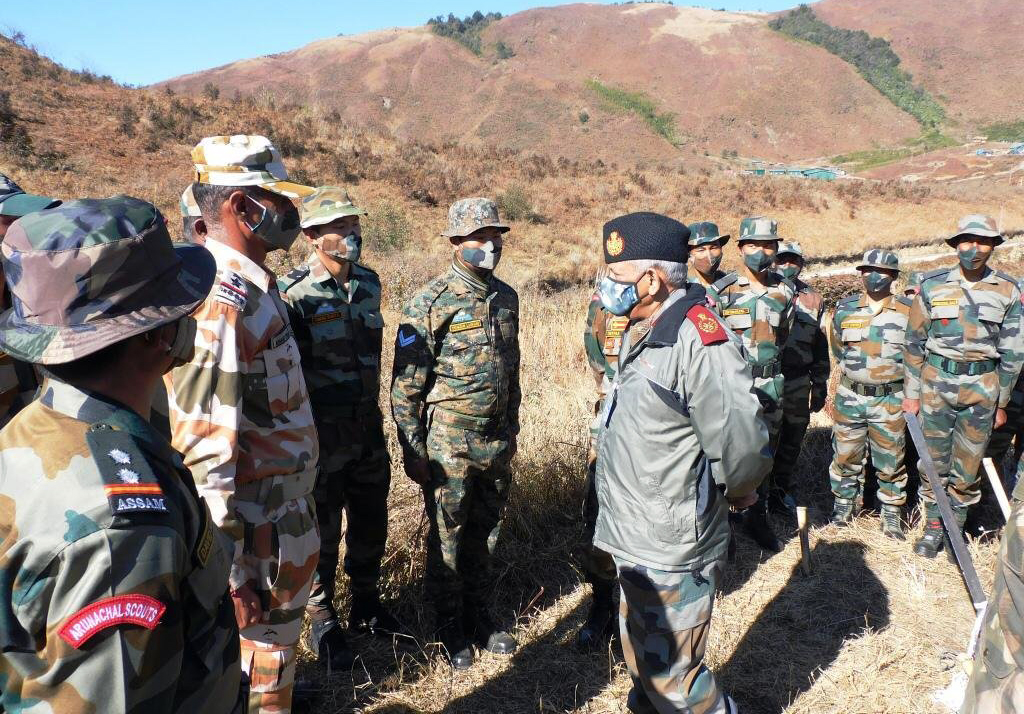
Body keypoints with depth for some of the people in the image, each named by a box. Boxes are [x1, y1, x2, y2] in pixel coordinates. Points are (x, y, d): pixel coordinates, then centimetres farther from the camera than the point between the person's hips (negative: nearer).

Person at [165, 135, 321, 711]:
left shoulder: (253, 287, 7)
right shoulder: (220, 301, -23)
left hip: (285, 514, 9)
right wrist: (227, 574, -22)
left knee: (278, 642, 24)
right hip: (257, 537, -9)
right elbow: (203, 450, -26)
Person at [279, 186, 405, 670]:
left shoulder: (368, 284, 3)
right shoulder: (295, 295, -16)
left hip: (368, 428, 6)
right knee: (322, 531, 10)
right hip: (321, 436, -6)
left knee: (370, 523, 18)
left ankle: (365, 606, 39)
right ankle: (322, 621, 29)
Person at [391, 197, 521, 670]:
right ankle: (450, 625, 26)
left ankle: (477, 612, 35)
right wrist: (413, 450, -12)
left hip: (496, 440, 6)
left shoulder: (506, 298, 6)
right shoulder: (431, 303, -13)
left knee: (486, 531, 16)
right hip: (449, 443, -5)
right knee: (446, 535, 8)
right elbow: (406, 383, -12)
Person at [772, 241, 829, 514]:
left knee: (792, 439, 13)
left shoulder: (813, 299, 10)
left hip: (798, 383, 4)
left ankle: (780, 491, 28)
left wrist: (819, 387, 10)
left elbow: (821, 347, 13)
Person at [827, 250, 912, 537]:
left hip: (890, 401, -1)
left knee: (890, 460, 9)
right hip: (850, 397, 1)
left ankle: (891, 511, 25)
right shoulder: (845, 309, 1)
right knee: (846, 456, 10)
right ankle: (844, 503, 28)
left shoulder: (909, 311, -3)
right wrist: (857, 373, 12)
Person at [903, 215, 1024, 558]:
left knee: (968, 466, 8)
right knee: (934, 461, 9)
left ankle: (956, 526, 26)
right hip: (936, 383, 0)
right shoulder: (932, 286, -1)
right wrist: (911, 393, 2)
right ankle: (933, 526, 25)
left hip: (982, 388, 0)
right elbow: (914, 343, 3)